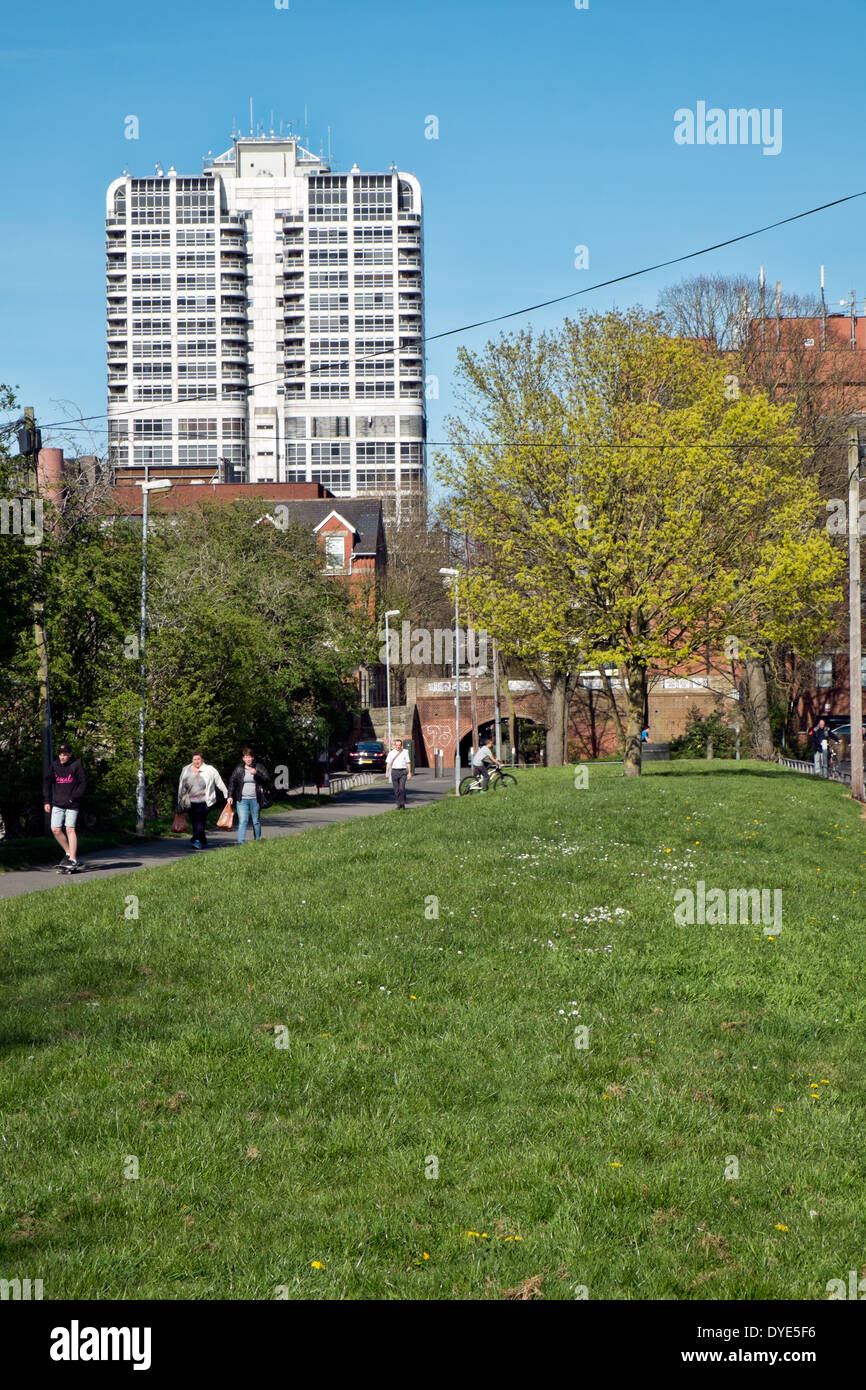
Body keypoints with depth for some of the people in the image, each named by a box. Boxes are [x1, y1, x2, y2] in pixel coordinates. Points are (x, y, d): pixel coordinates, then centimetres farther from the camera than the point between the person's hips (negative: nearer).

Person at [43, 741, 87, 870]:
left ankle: (73, 859, -5)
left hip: (72, 804, -4)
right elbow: (47, 782, 9)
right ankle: (68, 852, 18)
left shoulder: (76, 765, -6)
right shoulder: (54, 765, 5)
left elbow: (83, 784, -5)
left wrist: (73, 798, -13)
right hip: (57, 803, 4)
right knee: (55, 830, -2)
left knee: (70, 829, -8)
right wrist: (46, 801, 2)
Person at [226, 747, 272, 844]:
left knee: (256, 821, 10)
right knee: (242, 821, -11)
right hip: (242, 800, 0)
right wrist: (230, 796, 0)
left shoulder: (259, 767, 3)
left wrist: (256, 774, -18)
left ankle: (258, 841, 24)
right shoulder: (239, 769, 6)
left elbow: (267, 779, -5)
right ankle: (241, 842, -17)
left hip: (255, 800, 0)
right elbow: (232, 782, 8)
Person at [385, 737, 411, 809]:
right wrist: (387, 772, -6)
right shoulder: (391, 753, 8)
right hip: (394, 771, 2)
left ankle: (403, 804, -7)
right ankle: (399, 804, 10)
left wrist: (409, 772, 3)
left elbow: (408, 763, 8)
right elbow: (388, 763, 5)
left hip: (403, 771, -2)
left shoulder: (405, 752, 6)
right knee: (396, 789, 2)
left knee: (402, 788, -13)